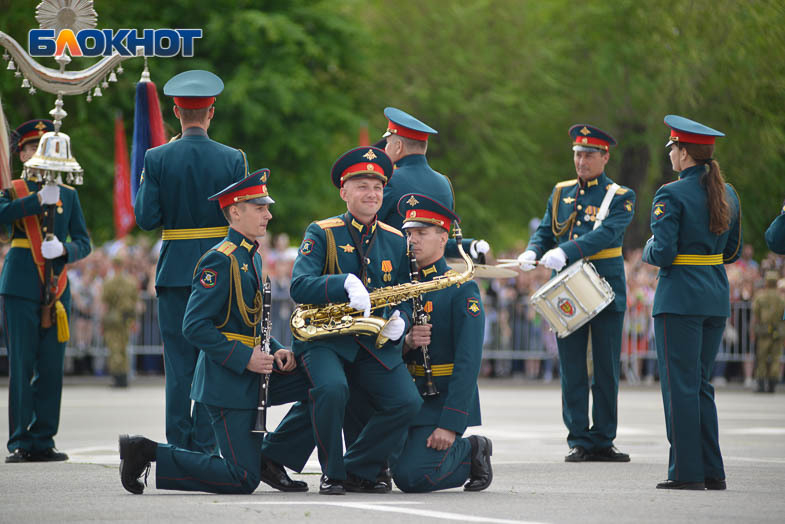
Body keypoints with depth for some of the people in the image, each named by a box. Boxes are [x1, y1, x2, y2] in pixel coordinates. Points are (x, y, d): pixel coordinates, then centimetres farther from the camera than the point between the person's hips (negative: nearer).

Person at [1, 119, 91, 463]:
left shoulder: (68, 195, 14)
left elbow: (83, 243, 8)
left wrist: (63, 249, -13)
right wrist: (38, 199, -20)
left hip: (57, 290, 3)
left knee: (51, 368, 2)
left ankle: (43, 442, 7)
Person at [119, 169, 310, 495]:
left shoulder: (251, 257, 15)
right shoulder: (220, 261, -15)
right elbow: (195, 327, -21)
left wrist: (276, 351, 4)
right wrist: (245, 358, -23)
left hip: (252, 374, 9)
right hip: (228, 381, -9)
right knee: (243, 480, -10)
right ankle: (148, 454, 1)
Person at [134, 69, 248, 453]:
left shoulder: (157, 159, -5)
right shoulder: (232, 159, -5)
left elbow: (146, 219, -5)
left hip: (175, 271, 0)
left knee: (179, 363, 5)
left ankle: (179, 450, 4)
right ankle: (205, 447, 4)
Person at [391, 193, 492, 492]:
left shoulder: (462, 288, -9)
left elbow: (468, 361, -16)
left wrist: (450, 425, -23)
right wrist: (406, 343, -15)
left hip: (444, 399, -6)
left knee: (411, 478, -18)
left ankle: (472, 451, 6)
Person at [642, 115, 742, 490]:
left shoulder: (672, 195, -13)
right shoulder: (727, 194, 9)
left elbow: (662, 253, -17)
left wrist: (649, 252, 4)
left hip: (680, 299, -7)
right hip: (717, 297, 7)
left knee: (680, 385, -2)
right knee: (701, 383, 14)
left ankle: (687, 472, -2)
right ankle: (712, 472, 12)